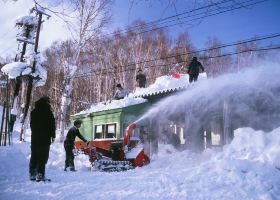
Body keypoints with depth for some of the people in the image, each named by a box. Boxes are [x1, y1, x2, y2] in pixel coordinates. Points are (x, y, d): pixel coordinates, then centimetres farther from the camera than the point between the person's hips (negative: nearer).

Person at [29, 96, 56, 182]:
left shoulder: (33, 112, 13)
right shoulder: (48, 112, -7)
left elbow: (32, 124, 19)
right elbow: (52, 124, -8)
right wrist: (53, 135, -1)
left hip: (34, 137, 7)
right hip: (45, 137, -6)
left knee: (34, 156, 13)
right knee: (43, 157, -5)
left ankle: (32, 174, 17)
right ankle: (40, 175, -10)